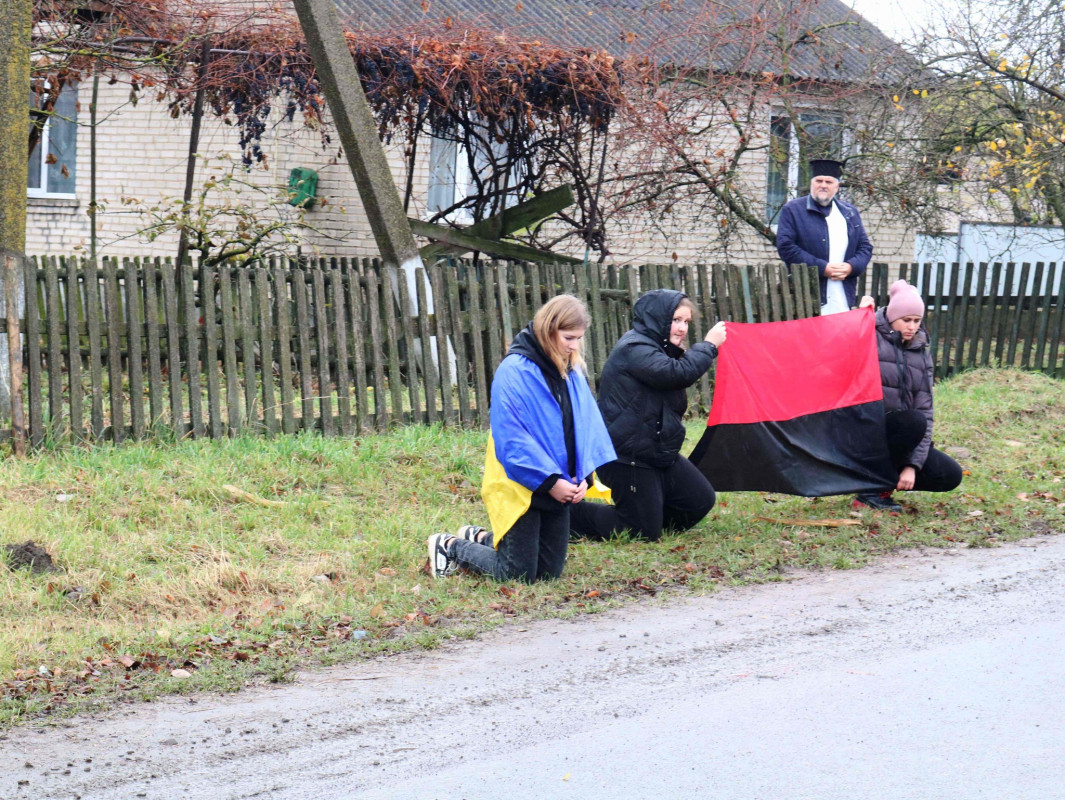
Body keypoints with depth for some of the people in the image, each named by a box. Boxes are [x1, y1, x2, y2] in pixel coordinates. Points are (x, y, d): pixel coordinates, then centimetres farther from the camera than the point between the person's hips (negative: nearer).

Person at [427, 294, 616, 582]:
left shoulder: (572, 373, 5)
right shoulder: (514, 372, -17)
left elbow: (587, 426, 6)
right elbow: (511, 439, -20)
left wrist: (583, 475, -10)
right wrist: (550, 480, -21)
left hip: (558, 488, 7)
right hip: (522, 488, -7)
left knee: (549, 570, 12)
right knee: (518, 574, -2)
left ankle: (479, 537, 32)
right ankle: (449, 546, 20)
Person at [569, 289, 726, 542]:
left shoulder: (656, 348, 15)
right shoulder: (634, 349, -20)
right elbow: (678, 373, -32)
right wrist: (708, 345, -19)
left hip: (661, 455, 10)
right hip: (628, 458, -10)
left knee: (701, 501, 9)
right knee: (644, 533, -7)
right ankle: (570, 515, 5)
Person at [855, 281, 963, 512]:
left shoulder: (921, 355, 9)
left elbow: (925, 410, 2)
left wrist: (913, 464, -9)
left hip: (900, 437, 6)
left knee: (950, 475, -7)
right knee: (913, 421, -32)